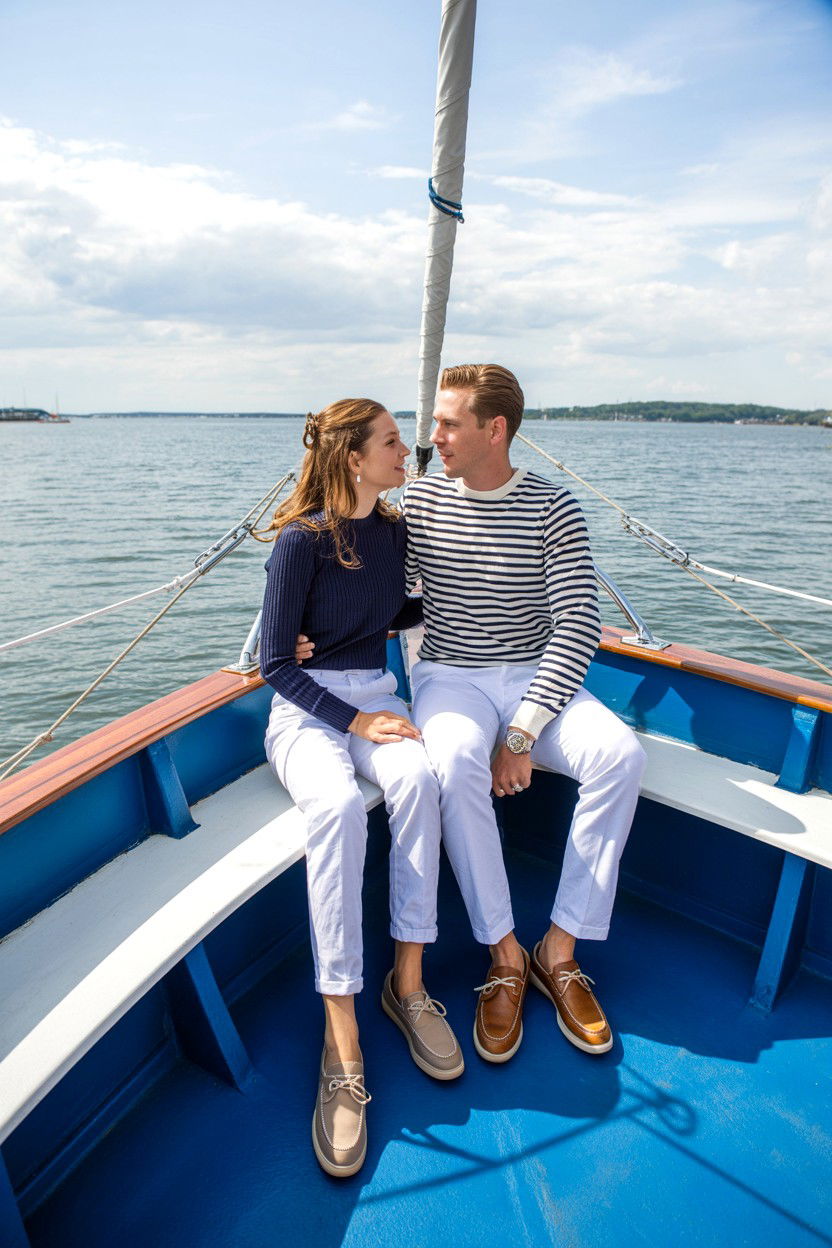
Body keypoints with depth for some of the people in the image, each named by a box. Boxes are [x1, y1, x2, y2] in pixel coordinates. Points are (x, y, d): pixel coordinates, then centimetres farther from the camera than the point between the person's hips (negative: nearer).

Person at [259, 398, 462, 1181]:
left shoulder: (394, 530, 8)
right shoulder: (300, 539, -11)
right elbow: (275, 661, -11)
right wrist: (353, 721, -18)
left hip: (377, 694, 5)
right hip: (306, 707, -4)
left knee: (416, 779, -30)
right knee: (337, 806, -35)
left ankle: (408, 983, -15)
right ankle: (342, 1041, -24)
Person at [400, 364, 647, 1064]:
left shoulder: (553, 509, -4)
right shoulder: (420, 501, 3)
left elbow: (579, 627, -10)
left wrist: (523, 732, -19)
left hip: (536, 678, 1)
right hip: (449, 675, 0)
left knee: (621, 754, -26)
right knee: (455, 762, -33)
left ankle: (559, 950, -9)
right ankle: (506, 957, -13)